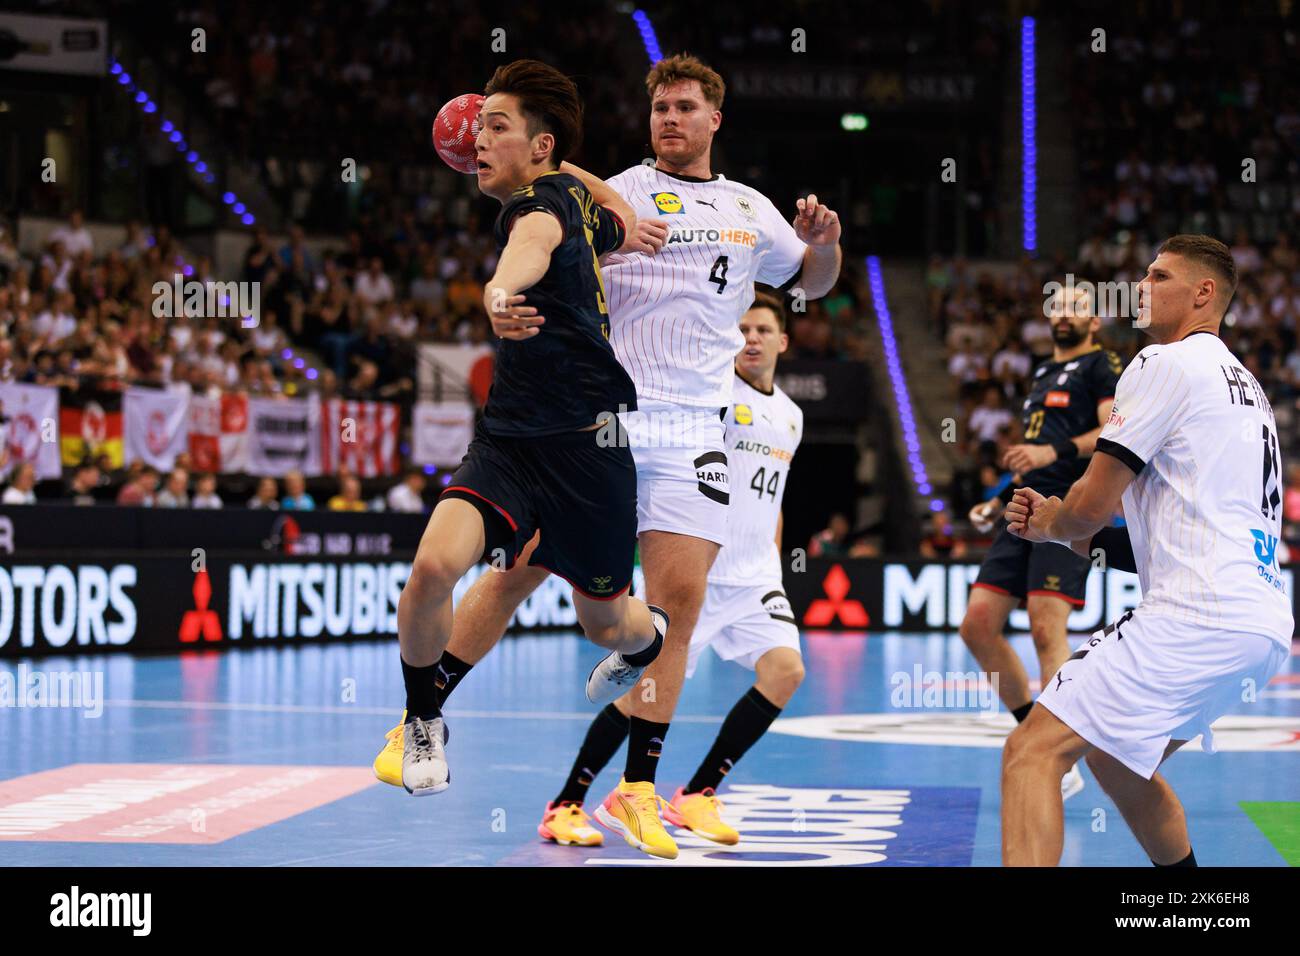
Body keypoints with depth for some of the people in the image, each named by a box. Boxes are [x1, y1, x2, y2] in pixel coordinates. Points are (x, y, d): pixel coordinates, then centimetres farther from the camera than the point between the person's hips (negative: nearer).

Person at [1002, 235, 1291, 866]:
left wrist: (1052, 522, 15)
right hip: (1265, 626, 10)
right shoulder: (1243, 384, 25)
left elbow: (1092, 505, -8)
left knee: (1032, 751, -14)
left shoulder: (1167, 363, -4)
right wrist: (1061, 529, 20)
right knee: (1113, 757, 28)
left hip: (1197, 619, -10)